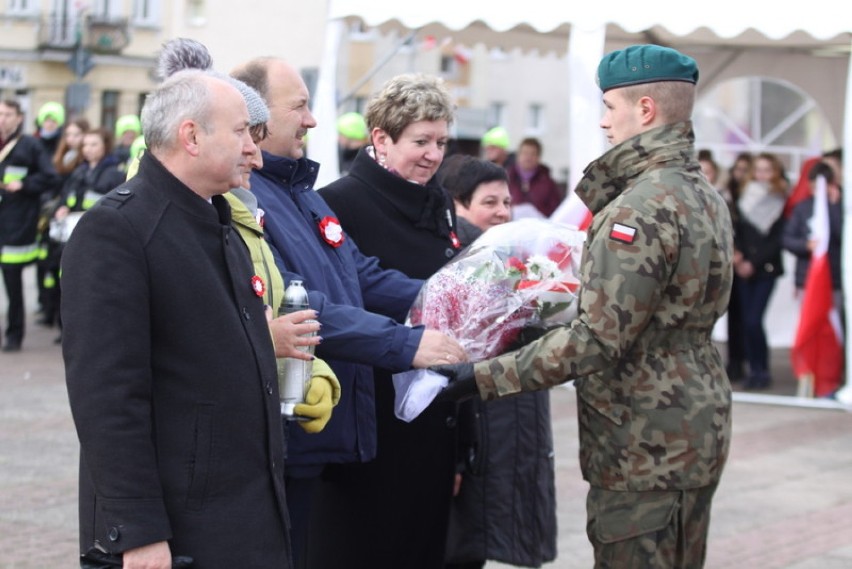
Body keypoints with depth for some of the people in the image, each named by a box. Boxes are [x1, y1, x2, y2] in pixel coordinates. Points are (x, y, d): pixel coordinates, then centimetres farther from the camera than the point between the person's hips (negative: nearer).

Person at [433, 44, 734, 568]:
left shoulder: (643, 207, -20)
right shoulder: (704, 194, 11)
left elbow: (599, 339, -25)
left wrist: (487, 378, -22)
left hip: (646, 449, -10)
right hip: (694, 430, 10)